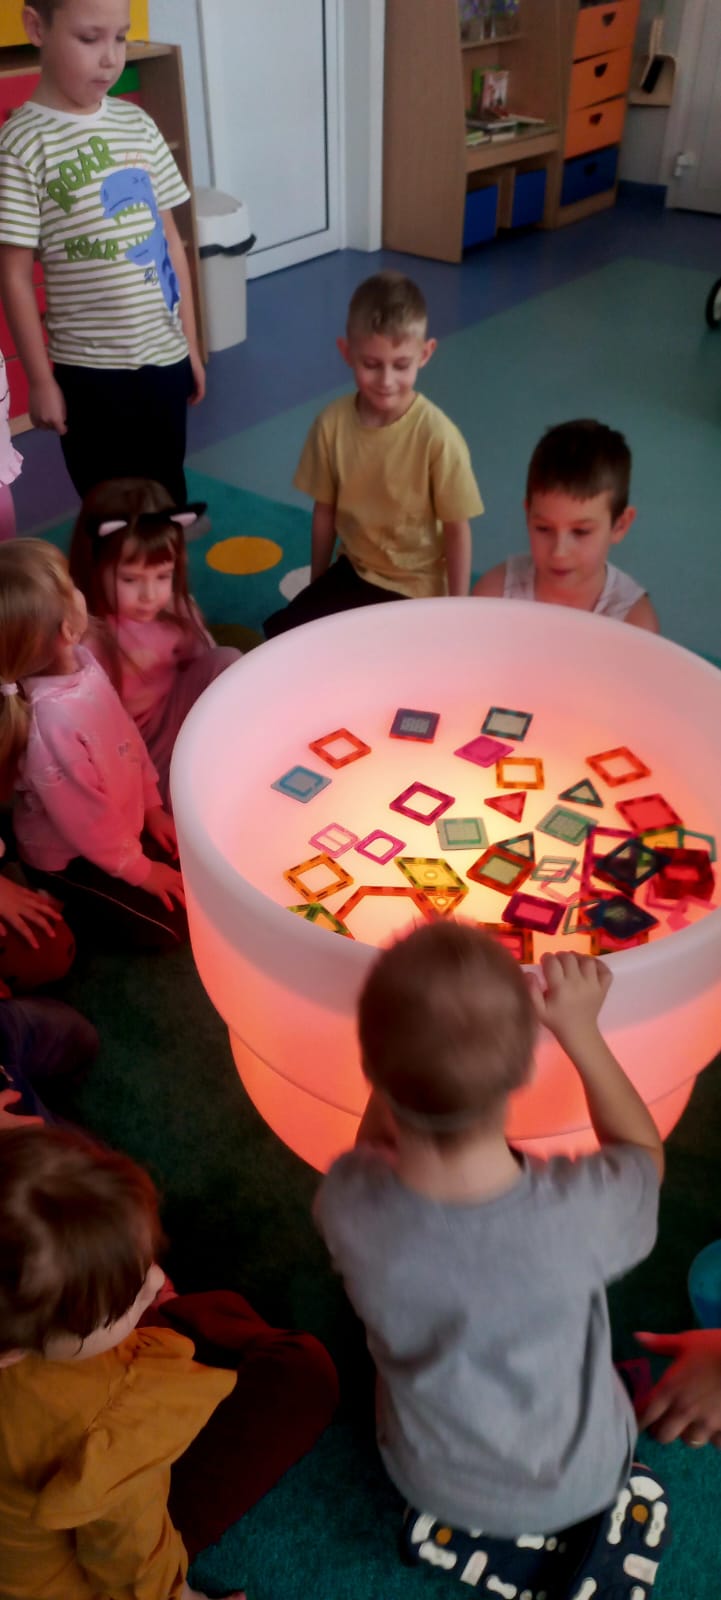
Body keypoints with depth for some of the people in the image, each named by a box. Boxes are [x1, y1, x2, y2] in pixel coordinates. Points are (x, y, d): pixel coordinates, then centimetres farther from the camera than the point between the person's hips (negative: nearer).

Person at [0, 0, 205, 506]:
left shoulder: (138, 125, 5)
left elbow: (170, 238, 10)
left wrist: (191, 343, 10)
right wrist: (41, 380, -8)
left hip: (165, 354, 5)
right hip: (89, 369, -4)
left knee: (169, 496, 16)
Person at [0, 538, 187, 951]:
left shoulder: (81, 659, -14)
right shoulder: (52, 721, -38)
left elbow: (126, 733, 2)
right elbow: (85, 818, -26)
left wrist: (152, 806, 7)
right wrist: (140, 870, -12)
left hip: (121, 820, 8)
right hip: (69, 856, -7)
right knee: (174, 923, -1)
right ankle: (65, 905, 13)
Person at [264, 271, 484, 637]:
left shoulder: (437, 436, -23)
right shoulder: (332, 424, -12)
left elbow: (456, 530, -14)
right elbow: (325, 510, 1)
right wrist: (317, 588, 10)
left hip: (415, 588, -4)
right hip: (352, 571, 4)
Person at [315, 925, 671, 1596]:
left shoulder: (347, 1204, -35)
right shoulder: (581, 1211, -40)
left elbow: (376, 1143, -8)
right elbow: (644, 1152, -14)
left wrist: (413, 1031, -16)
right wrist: (580, 1029, -12)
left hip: (429, 1482, 1)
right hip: (575, 1483, -1)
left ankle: (459, 1526, 15)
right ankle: (586, 1536, 12)